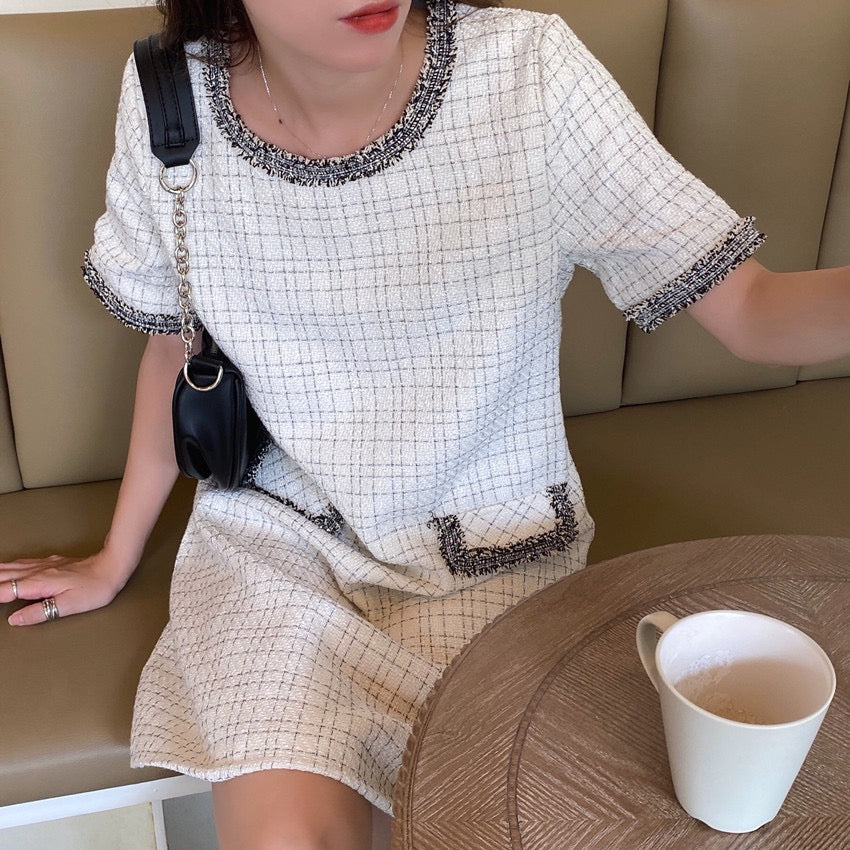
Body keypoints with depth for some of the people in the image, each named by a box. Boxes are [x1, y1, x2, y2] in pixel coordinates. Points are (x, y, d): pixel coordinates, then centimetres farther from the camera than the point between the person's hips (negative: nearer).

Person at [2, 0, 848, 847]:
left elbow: (748, 310, -17)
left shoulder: (531, 72, -18)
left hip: (491, 533, 0)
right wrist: (114, 560, 13)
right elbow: (174, 345, 3)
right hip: (280, 528, 1)